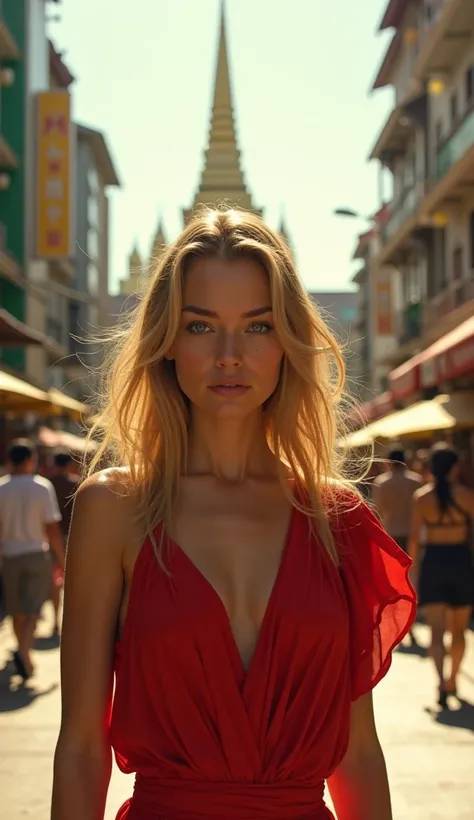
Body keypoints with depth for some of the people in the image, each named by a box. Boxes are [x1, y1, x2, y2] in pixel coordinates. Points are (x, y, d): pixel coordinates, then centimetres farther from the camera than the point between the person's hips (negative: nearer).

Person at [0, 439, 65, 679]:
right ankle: (24, 651, -21)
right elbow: (52, 529, -7)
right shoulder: (43, 487, -7)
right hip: (36, 555, -2)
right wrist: (62, 560, 2)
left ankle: (24, 654, 29)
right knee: (33, 609, 0)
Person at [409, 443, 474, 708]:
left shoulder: (421, 497, -2)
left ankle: (441, 682, -22)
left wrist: (415, 571, 6)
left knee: (437, 631, -2)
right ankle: (453, 680, 31)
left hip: (433, 562, 0)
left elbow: (415, 539, -3)